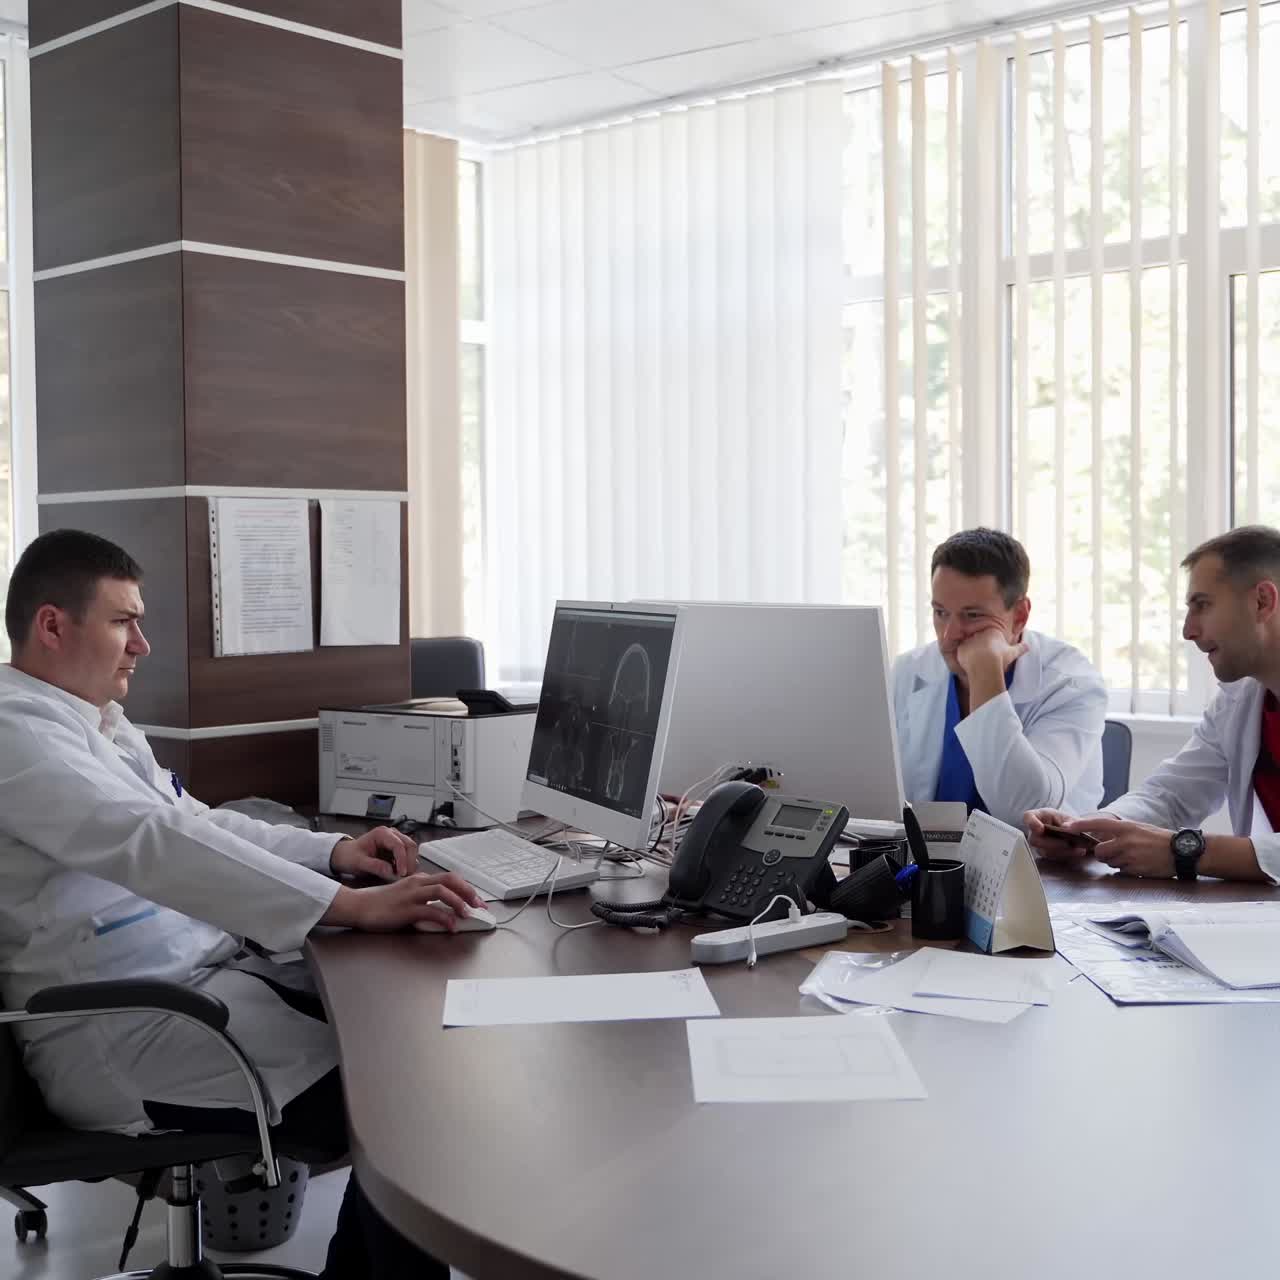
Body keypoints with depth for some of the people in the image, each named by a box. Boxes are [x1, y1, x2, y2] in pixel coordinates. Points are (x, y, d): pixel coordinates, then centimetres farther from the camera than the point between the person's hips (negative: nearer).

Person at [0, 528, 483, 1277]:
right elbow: (157, 843, -29)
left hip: (204, 970, 10)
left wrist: (333, 851, 3)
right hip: (122, 1032, -10)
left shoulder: (97, 723, 16)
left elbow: (195, 822, 19)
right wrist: (352, 907, -34)